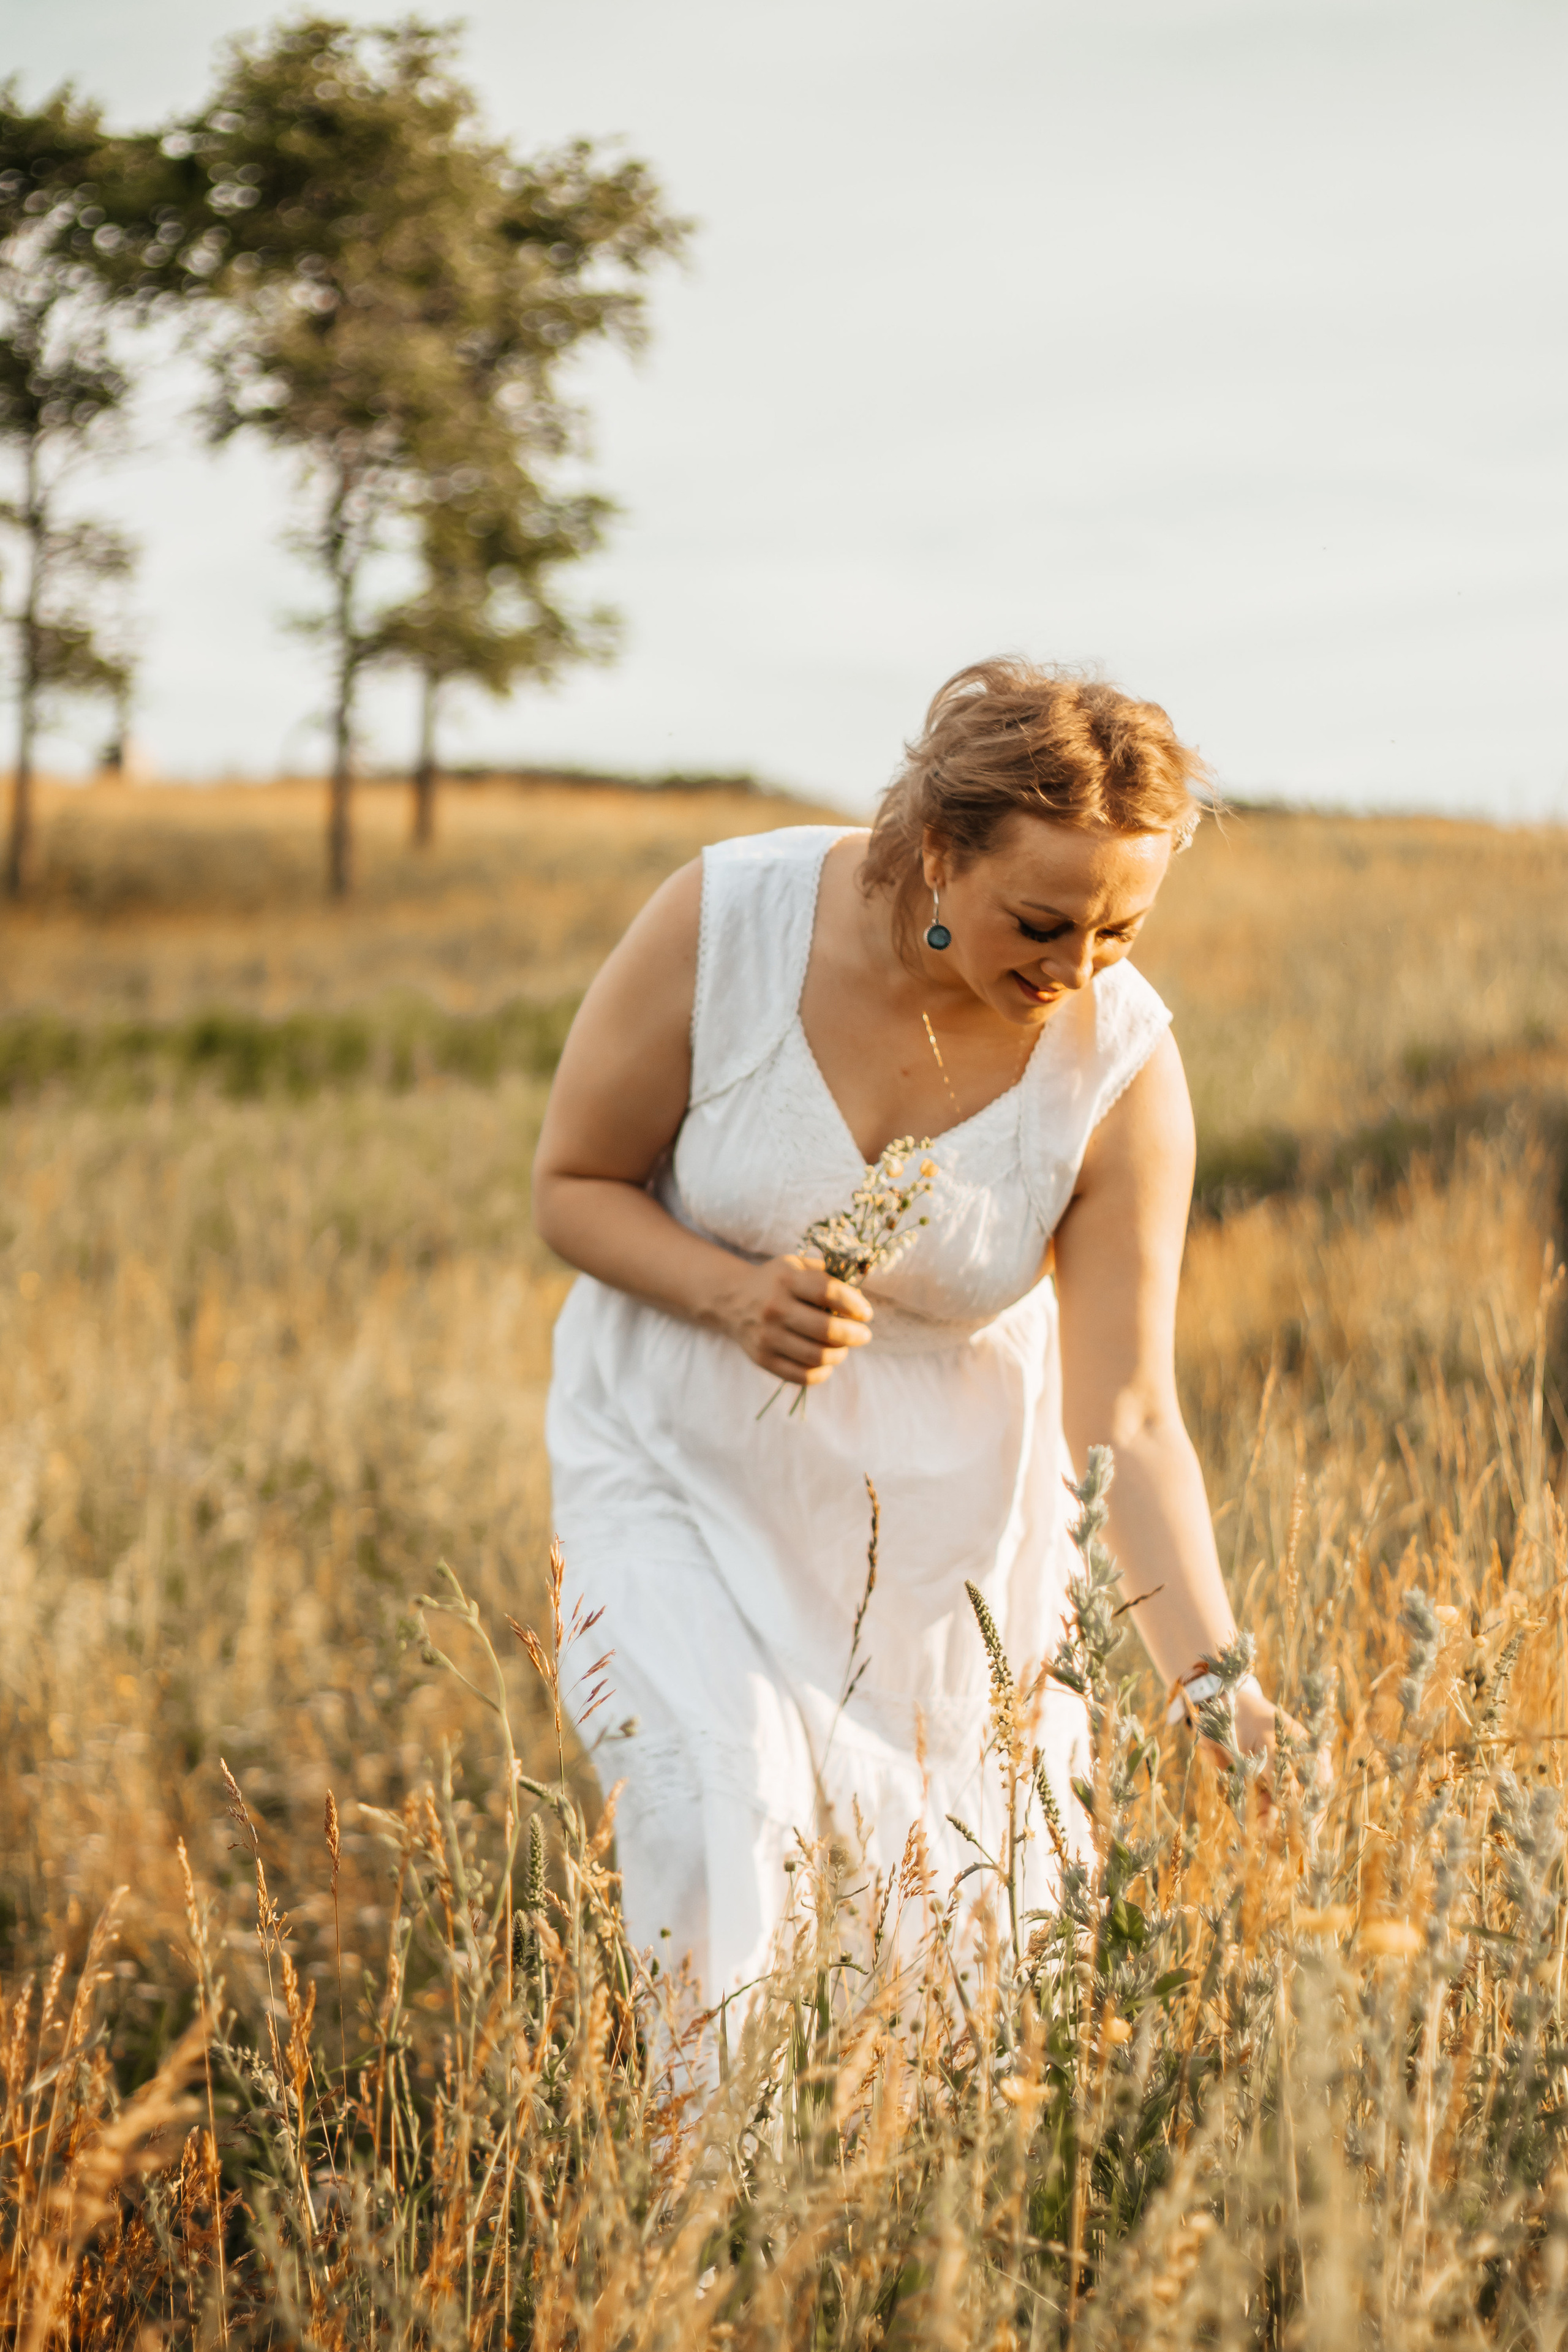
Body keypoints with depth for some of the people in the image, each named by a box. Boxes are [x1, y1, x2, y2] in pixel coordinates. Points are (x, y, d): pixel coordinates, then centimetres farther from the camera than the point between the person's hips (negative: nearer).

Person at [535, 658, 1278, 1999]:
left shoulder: (1122, 1067, -19)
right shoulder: (727, 921, -22)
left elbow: (1126, 1417, -18)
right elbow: (573, 1186, -9)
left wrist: (1212, 1675, -29)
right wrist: (736, 1294, -27)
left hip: (940, 1499, 1)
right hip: (684, 1460, -1)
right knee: (724, 1808, -22)